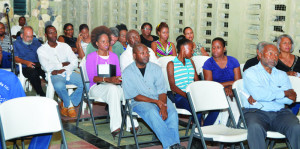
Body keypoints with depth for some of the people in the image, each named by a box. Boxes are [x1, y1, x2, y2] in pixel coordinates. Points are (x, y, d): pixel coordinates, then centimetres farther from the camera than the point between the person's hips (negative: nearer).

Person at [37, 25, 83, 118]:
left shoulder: (65, 46, 17)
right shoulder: (41, 50, 7)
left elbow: (75, 63, 4)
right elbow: (47, 67, -8)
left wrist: (63, 70, -11)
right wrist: (62, 64, -3)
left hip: (68, 72, 4)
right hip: (54, 75, -4)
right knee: (59, 86, -39)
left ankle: (65, 105, -6)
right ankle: (69, 105, -8)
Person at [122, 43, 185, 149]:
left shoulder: (156, 68, 8)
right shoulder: (127, 73, -1)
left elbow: (162, 91, 1)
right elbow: (135, 96, -7)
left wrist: (163, 107, -19)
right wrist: (156, 102, -16)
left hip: (159, 99, 4)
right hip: (139, 102, -3)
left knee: (172, 113, -26)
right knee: (152, 113, -34)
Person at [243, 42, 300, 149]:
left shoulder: (282, 75, 23)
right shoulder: (250, 73, 10)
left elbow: (290, 100, 6)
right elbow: (258, 94, -10)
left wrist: (266, 95, -5)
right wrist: (284, 93, 1)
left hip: (280, 112, 4)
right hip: (256, 112, -3)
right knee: (255, 128, -37)